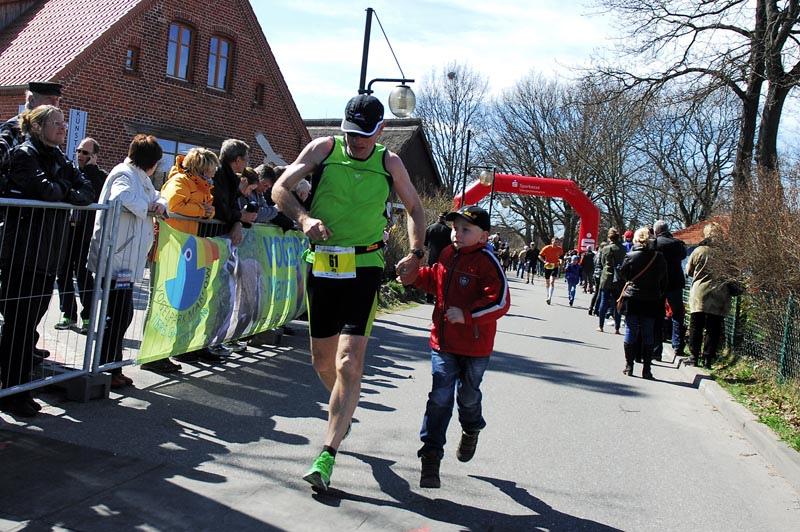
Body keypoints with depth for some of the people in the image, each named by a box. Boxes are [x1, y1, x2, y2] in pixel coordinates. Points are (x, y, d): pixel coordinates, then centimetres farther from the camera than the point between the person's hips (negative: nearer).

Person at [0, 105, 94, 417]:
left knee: (29, 324, 10)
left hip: (49, 257, 7)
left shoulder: (59, 160, 17)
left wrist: (63, 192, -10)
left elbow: (88, 193, 8)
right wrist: (68, 190, -2)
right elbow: (43, 190, -20)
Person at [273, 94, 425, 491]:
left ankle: (327, 455, -6)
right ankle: (344, 412, 44)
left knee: (349, 363, -13)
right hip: (320, 265, 2)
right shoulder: (323, 149, 1)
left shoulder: (390, 163, 3)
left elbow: (415, 209, 16)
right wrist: (304, 218, -17)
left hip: (363, 269, -2)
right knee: (322, 362, 13)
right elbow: (280, 188, 3)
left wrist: (416, 254, 1)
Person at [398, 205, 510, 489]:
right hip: (443, 341, 4)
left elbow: (500, 302, -20)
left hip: (475, 346, -4)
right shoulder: (447, 255, 5)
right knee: (440, 398, -1)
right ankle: (431, 455, 4)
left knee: (468, 395, 17)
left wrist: (467, 314, -27)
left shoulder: (486, 262, -14)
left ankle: (471, 430, 49)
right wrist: (415, 276, 10)